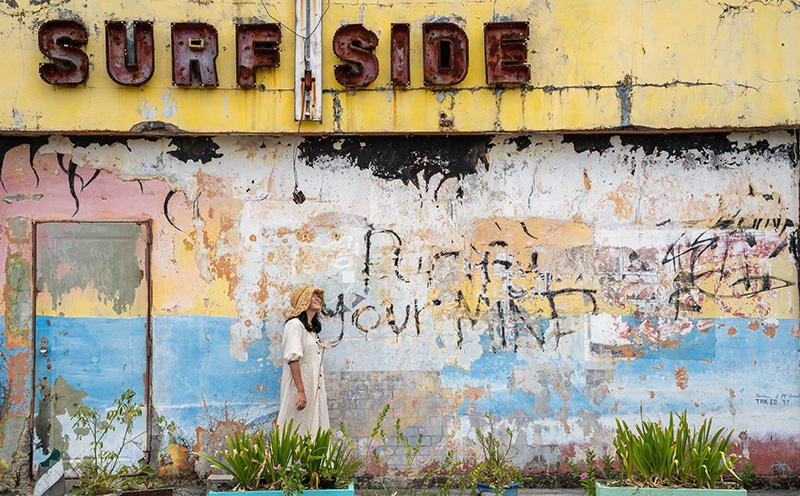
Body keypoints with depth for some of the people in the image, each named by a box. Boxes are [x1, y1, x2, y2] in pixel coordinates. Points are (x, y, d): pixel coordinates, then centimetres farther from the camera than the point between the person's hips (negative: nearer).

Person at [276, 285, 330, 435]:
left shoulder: (313, 328, 18)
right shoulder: (295, 324, -10)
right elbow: (293, 359, -20)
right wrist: (301, 391, -26)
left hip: (315, 388, 9)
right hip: (299, 385, -9)